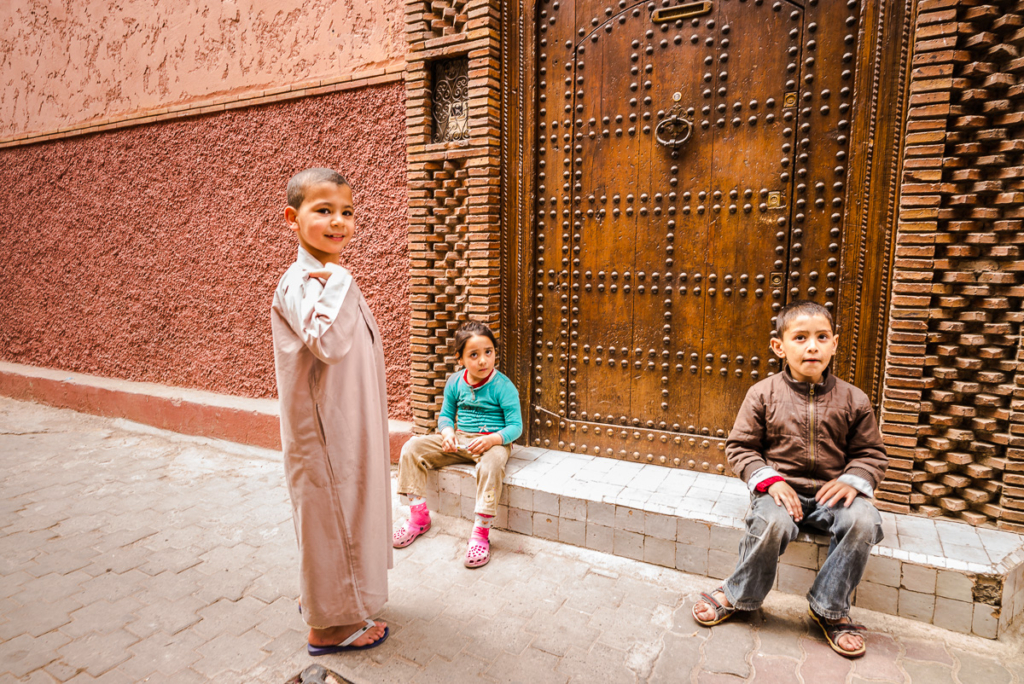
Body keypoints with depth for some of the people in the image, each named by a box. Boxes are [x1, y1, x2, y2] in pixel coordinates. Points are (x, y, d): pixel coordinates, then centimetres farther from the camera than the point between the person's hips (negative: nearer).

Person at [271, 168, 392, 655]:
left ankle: (321, 594, 43)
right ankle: (328, 625, 23)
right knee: (328, 512, 4)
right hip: (323, 427, -10)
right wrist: (337, 281, -31)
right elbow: (329, 343, -37)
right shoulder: (300, 282, -20)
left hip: (345, 425, 10)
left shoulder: (331, 279, 11)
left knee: (343, 509, 22)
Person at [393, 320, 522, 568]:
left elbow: (515, 425, -12)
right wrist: (447, 432, -9)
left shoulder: (503, 386, -12)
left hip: (492, 441, -5)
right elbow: (445, 415, 14)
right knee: (412, 448, -9)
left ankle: (481, 533, -27)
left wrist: (492, 440, -31)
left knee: (491, 464, -40)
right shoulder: (455, 382, 2)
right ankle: (419, 517, 0)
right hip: (458, 440, 5)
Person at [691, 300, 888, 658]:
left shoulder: (852, 399, 3)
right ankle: (737, 595, -4)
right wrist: (769, 480, -15)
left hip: (830, 491, 3)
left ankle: (829, 608, -4)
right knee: (771, 523, -33)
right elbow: (739, 447, 1)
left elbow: (871, 453, 11)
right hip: (780, 489, -2)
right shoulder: (763, 394, -3)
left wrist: (853, 480, -10)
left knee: (863, 521, -28)